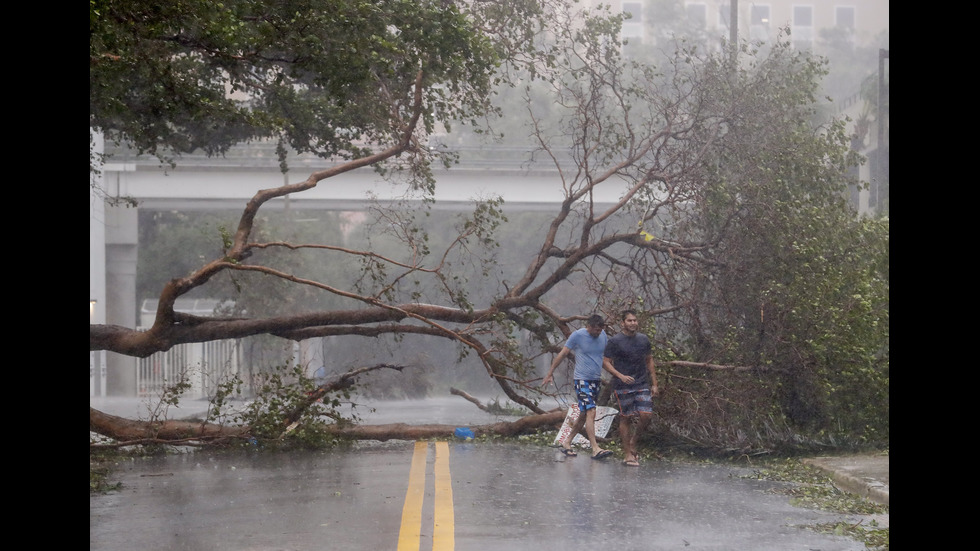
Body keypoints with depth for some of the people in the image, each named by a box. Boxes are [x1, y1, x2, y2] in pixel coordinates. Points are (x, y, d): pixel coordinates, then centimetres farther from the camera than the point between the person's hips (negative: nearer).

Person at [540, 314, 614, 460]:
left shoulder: (603, 335, 6)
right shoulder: (577, 335, -9)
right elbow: (562, 354, -4)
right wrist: (549, 374, -2)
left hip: (596, 380, 6)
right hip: (582, 380, -6)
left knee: (584, 414, 10)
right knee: (590, 412, -15)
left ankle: (567, 442, 24)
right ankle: (595, 449, -18)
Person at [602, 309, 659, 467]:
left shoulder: (644, 339, 10)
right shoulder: (615, 341, -4)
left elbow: (649, 361, 18)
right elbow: (605, 362, -5)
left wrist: (654, 384, 14)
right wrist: (620, 376, -18)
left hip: (642, 385, 4)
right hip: (622, 387, -4)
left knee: (646, 415, -7)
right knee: (626, 418, -3)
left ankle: (633, 442, 17)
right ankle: (627, 454, 5)